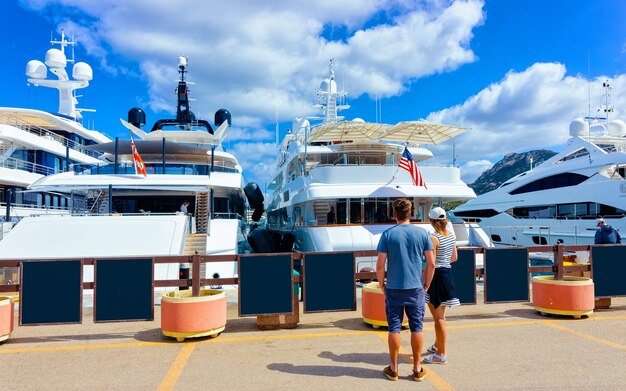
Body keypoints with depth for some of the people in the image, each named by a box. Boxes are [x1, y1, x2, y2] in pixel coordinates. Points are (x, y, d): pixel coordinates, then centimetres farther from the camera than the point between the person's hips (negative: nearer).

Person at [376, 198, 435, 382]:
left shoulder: (388, 234, -6)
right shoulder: (422, 233, -1)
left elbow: (380, 265, -8)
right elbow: (431, 264, -1)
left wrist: (382, 285, 6)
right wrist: (426, 285, 10)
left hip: (393, 289, -1)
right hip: (415, 288, 1)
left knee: (394, 328, 7)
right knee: (417, 327, 10)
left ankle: (393, 369, 17)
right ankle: (417, 369, 18)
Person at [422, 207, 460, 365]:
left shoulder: (434, 238, -19)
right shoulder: (451, 235, 5)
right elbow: (454, 258, 14)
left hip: (437, 275, -8)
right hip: (448, 273, 8)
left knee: (439, 317, 0)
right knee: (439, 314, 23)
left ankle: (441, 355, 9)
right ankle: (437, 345, 38)